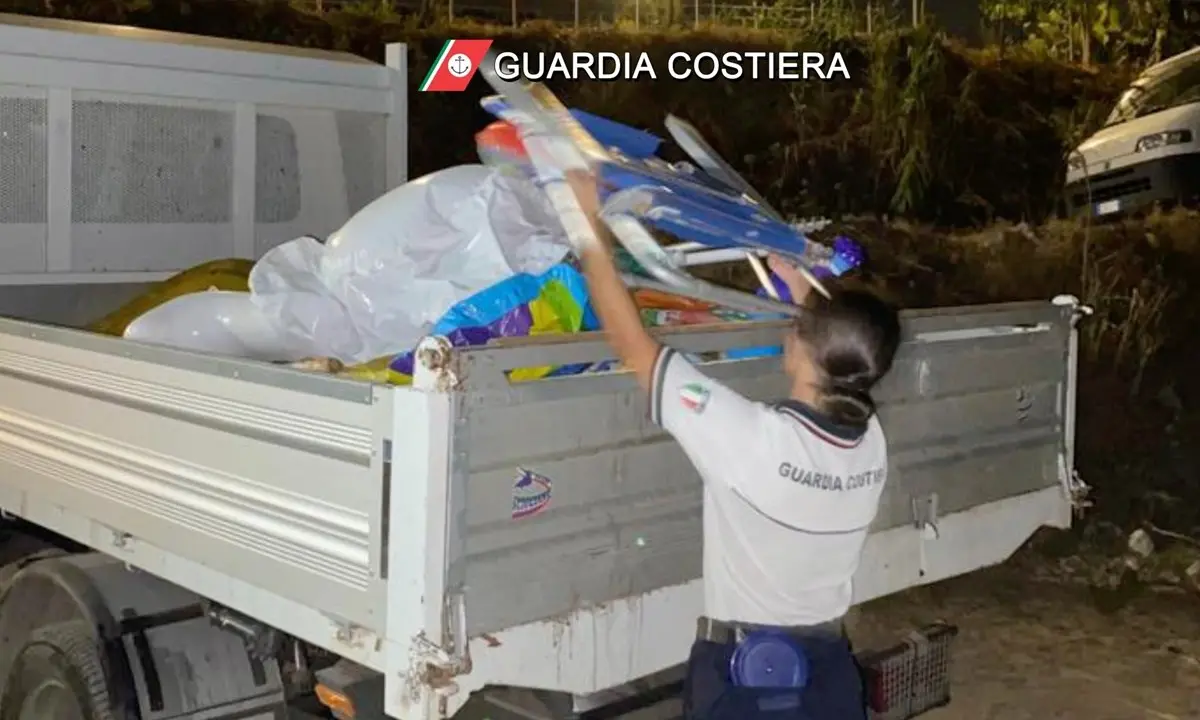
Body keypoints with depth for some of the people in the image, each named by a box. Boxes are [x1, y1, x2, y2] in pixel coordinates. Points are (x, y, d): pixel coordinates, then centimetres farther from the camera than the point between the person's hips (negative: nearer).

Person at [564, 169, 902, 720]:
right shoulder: (871, 444, -9)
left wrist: (591, 224, -14)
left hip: (742, 673, -5)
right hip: (830, 665, 5)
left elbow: (632, 344, -21)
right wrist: (808, 298, 24)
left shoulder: (754, 438, -26)